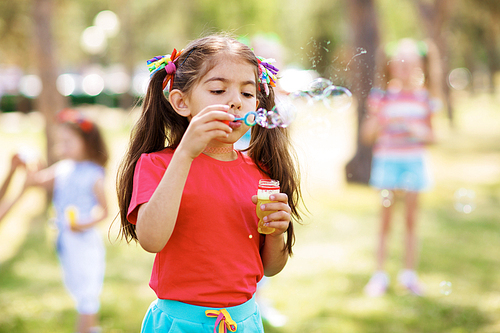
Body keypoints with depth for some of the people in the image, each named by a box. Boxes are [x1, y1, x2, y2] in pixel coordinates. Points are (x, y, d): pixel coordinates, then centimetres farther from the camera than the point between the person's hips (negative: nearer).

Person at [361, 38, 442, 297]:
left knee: (411, 219, 7)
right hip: (387, 160, -2)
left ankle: (409, 273, 18)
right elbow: (367, 135, -1)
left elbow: (430, 136, 11)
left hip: (414, 161, 2)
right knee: (385, 220, 2)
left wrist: (420, 131, -11)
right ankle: (380, 275, 10)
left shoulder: (424, 98, 5)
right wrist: (382, 120, -18)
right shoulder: (381, 96, -1)